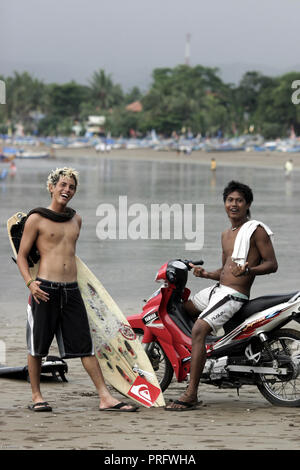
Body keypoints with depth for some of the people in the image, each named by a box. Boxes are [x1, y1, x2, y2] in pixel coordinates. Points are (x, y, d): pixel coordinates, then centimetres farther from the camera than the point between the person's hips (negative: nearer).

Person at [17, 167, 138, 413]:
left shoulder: (76, 219, 15)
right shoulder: (36, 219, -2)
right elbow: (22, 255, 0)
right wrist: (30, 283, -14)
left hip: (72, 290, 5)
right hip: (46, 290, -4)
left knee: (86, 344, 1)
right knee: (37, 348, 2)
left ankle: (105, 397, -2)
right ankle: (37, 396, 15)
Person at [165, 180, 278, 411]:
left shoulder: (257, 229, -6)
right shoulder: (226, 234, 20)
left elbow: (272, 264, -11)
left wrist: (249, 270, -27)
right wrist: (206, 273, 8)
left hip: (235, 295, -10)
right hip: (217, 288, 10)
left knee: (199, 329, -26)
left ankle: (191, 395, -29)